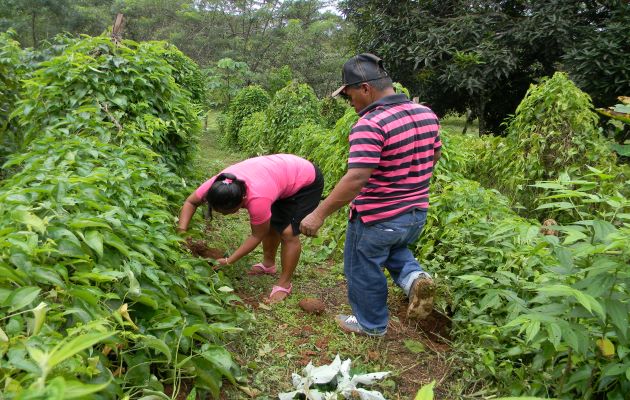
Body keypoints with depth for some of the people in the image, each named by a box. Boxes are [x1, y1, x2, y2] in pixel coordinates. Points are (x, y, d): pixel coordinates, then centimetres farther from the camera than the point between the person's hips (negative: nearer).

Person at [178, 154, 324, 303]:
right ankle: (268, 264, 36)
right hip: (283, 171, 7)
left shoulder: (258, 200, -40)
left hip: (307, 180, -7)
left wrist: (228, 261, -21)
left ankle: (284, 284, 1)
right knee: (270, 224, 14)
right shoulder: (217, 184, -23)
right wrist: (181, 232, -21)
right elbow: (190, 202, -8)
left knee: (288, 232, -14)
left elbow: (257, 236, -24)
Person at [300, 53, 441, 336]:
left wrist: (319, 214, -26)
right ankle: (413, 276, 9)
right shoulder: (426, 114, 0)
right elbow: (434, 156, 13)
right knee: (394, 247, 36)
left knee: (364, 271, 16)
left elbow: (355, 179, -32)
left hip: (377, 219, -8)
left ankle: (371, 324, 35)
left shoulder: (370, 125, -25)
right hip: (417, 214, 8)